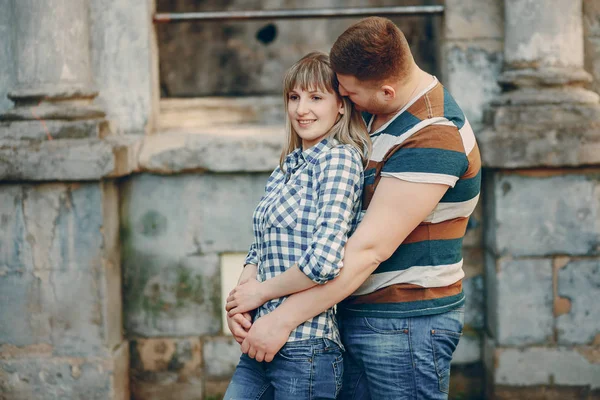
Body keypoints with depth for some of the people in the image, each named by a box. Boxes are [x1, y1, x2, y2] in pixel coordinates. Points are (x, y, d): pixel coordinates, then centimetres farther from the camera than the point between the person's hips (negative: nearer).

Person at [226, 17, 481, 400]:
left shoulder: (433, 138, -21)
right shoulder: (375, 113, 9)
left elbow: (369, 249, -24)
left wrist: (282, 319, -21)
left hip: (406, 324, -9)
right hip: (357, 318, 9)